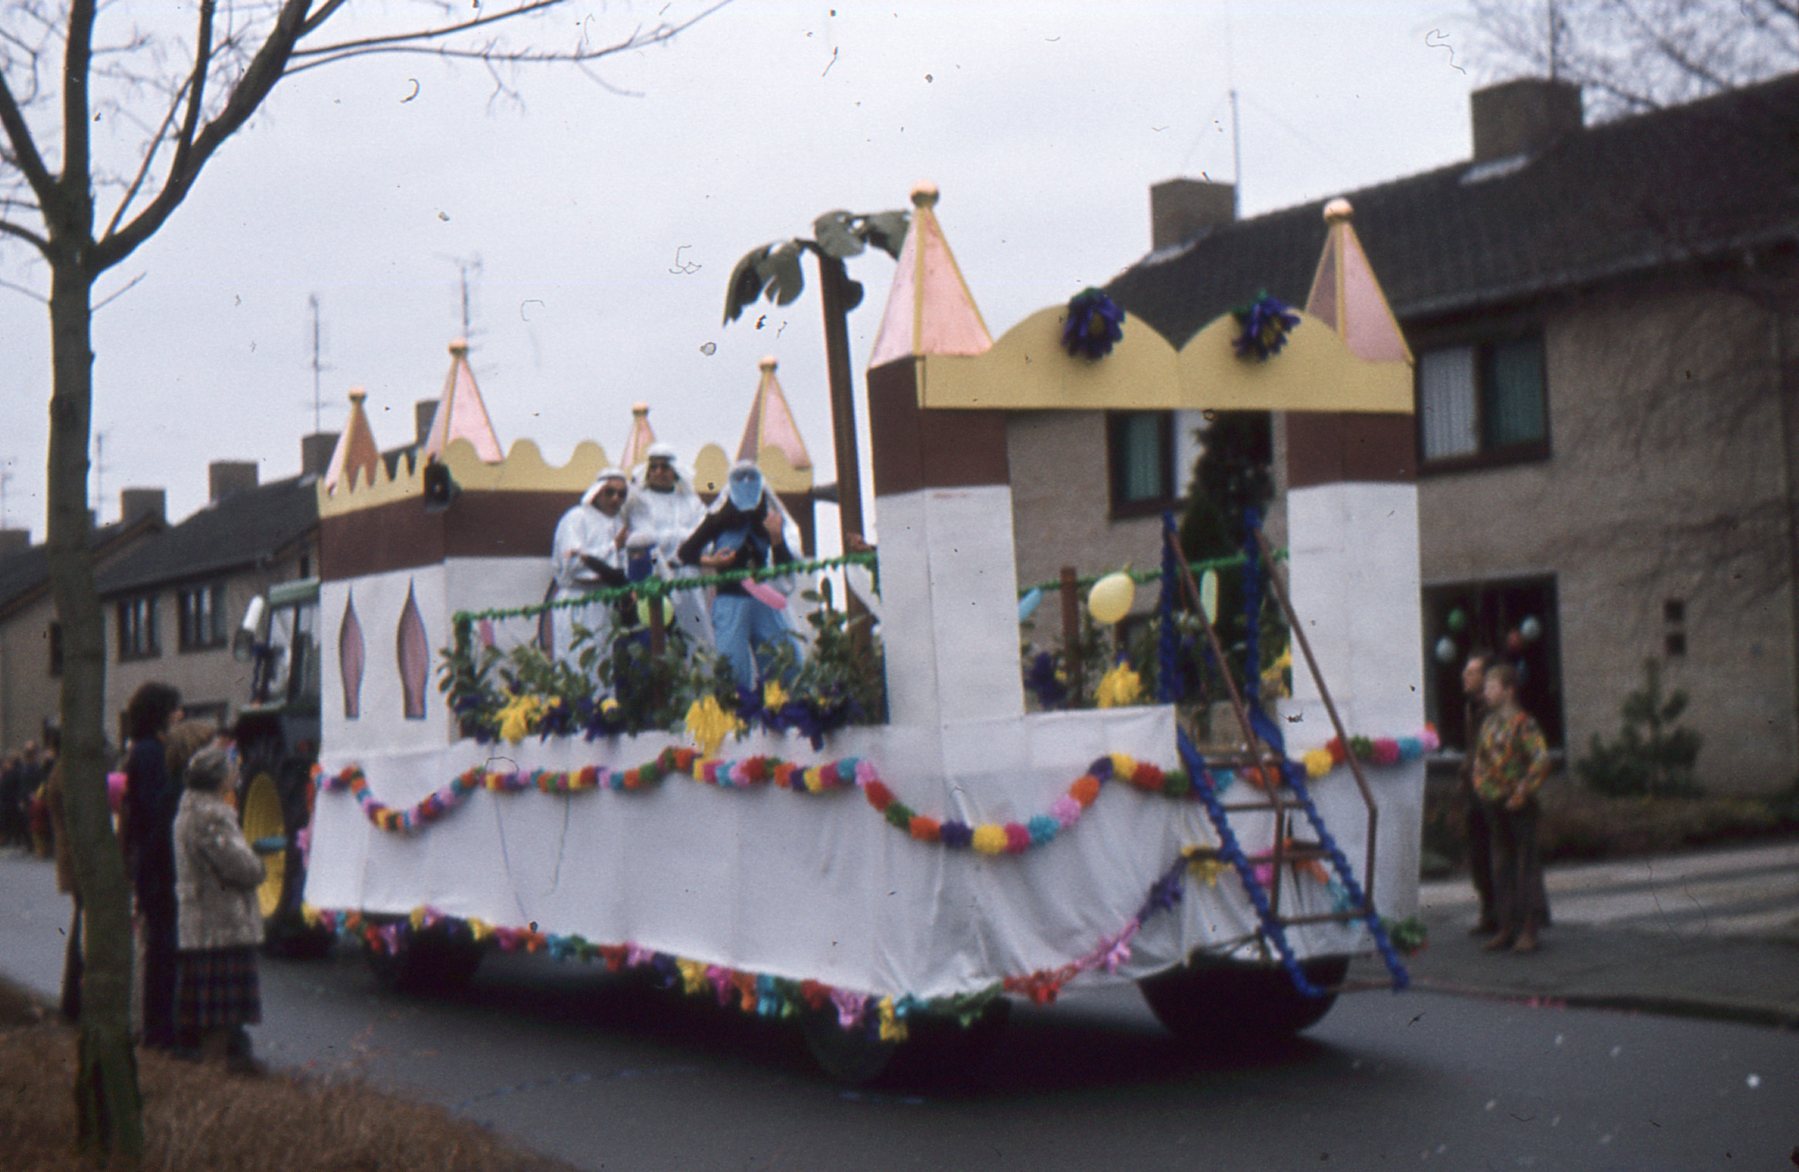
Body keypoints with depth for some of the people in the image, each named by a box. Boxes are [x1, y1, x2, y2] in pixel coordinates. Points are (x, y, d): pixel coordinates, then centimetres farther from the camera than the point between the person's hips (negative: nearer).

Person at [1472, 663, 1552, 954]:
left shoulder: (1522, 723, -12)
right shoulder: (1489, 723, 11)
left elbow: (1541, 759, -19)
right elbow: (1480, 759, 21)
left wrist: (1523, 791, -19)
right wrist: (1482, 787, 9)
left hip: (1519, 806, -8)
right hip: (1495, 804, 8)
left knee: (1525, 864, -2)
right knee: (1501, 865, 11)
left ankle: (1528, 930, 2)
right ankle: (1506, 927, 18)